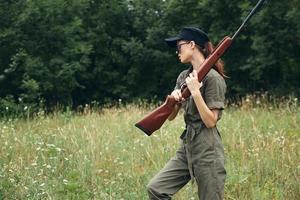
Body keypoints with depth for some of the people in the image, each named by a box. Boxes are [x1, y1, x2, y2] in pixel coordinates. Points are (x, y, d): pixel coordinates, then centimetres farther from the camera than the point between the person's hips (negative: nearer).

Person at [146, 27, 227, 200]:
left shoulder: (213, 78, -10)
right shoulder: (184, 77, 12)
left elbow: (210, 121, -14)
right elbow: (171, 116, 11)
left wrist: (195, 91, -20)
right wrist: (174, 99, -10)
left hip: (207, 151, -7)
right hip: (187, 147, 7)